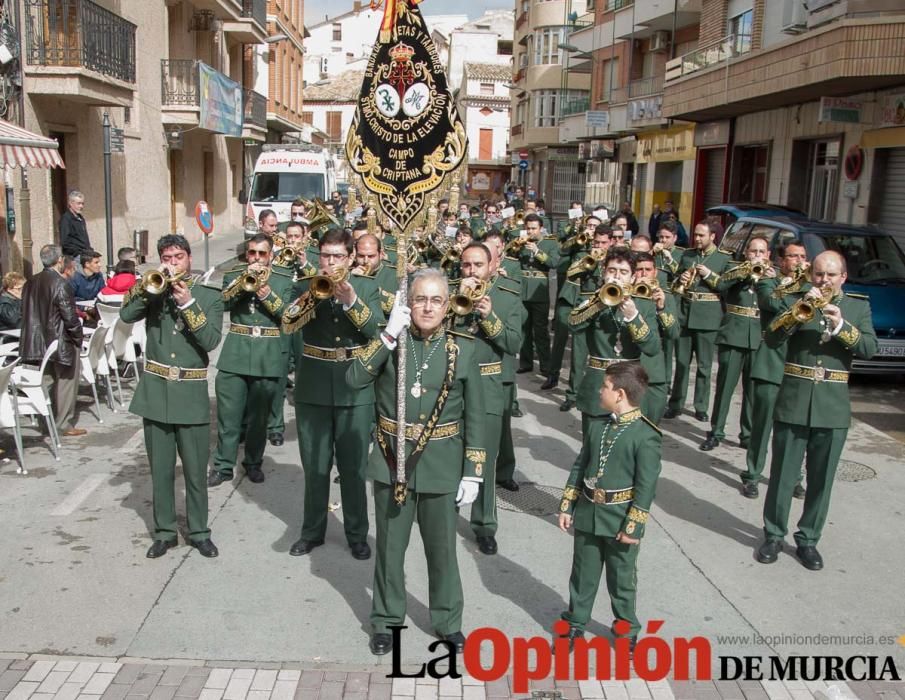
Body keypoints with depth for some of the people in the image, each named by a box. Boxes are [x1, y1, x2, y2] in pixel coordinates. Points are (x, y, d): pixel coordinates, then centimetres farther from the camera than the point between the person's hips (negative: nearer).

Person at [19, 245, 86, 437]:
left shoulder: (30, 283, 5)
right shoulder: (60, 284, -18)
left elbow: (27, 313, 10)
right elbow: (70, 316, -19)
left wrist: (37, 334, 18)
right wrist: (79, 336, -4)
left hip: (36, 341, 7)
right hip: (60, 342, -7)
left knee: (53, 381, 21)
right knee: (66, 382, 7)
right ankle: (64, 424, 11)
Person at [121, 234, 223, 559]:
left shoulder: (209, 296, 2)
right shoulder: (155, 291, 8)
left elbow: (211, 340, -12)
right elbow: (127, 315, -10)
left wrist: (187, 304, -18)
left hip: (191, 394, -2)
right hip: (155, 392, 2)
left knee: (196, 471, 5)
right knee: (160, 470, 10)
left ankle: (199, 532, 19)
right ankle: (164, 532, 23)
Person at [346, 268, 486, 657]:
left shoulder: (464, 349, -4)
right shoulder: (390, 342, -1)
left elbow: (475, 417, -1)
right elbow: (354, 380, -17)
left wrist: (473, 473, -4)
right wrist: (389, 335, -23)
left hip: (441, 467, 0)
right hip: (392, 463, 1)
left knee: (442, 548, 13)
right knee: (389, 548, 14)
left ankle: (448, 621, 33)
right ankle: (386, 621, 32)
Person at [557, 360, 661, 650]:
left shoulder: (646, 436, -17)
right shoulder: (597, 428, 2)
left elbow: (646, 486, -16)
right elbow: (579, 468, 8)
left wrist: (632, 527, -16)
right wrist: (567, 507, 6)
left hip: (620, 522, -5)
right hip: (588, 515, 5)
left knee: (622, 578, 13)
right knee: (583, 573, 16)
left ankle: (626, 629, 32)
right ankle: (575, 624, 33)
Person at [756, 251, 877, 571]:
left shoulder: (858, 306, 6)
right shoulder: (795, 299, 4)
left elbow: (870, 349, -6)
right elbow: (771, 338, -9)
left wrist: (841, 325, -21)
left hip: (833, 408, 1)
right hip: (793, 403, -1)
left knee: (821, 481, 9)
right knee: (782, 476, 6)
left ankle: (808, 540, 22)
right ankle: (774, 535, 20)